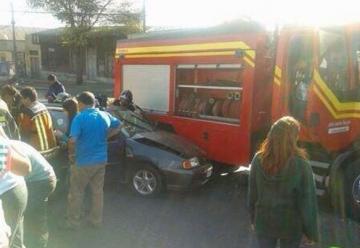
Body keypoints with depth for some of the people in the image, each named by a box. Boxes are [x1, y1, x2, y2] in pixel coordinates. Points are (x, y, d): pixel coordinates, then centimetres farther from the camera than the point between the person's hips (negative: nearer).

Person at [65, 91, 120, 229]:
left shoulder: (80, 118, -17)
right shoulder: (105, 115, 1)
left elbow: (72, 140, -26)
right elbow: (117, 124, 21)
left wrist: (71, 154, -9)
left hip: (83, 162, -5)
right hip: (101, 160, 5)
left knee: (76, 192, 11)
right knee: (98, 191, 16)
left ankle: (73, 222, 21)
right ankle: (96, 220, 27)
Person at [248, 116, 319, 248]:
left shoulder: (258, 159, -14)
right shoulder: (301, 165, -23)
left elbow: (252, 194, -3)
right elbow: (307, 201, -15)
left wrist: (253, 218, 12)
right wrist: (311, 231, -1)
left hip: (263, 222, 2)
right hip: (290, 226, -2)